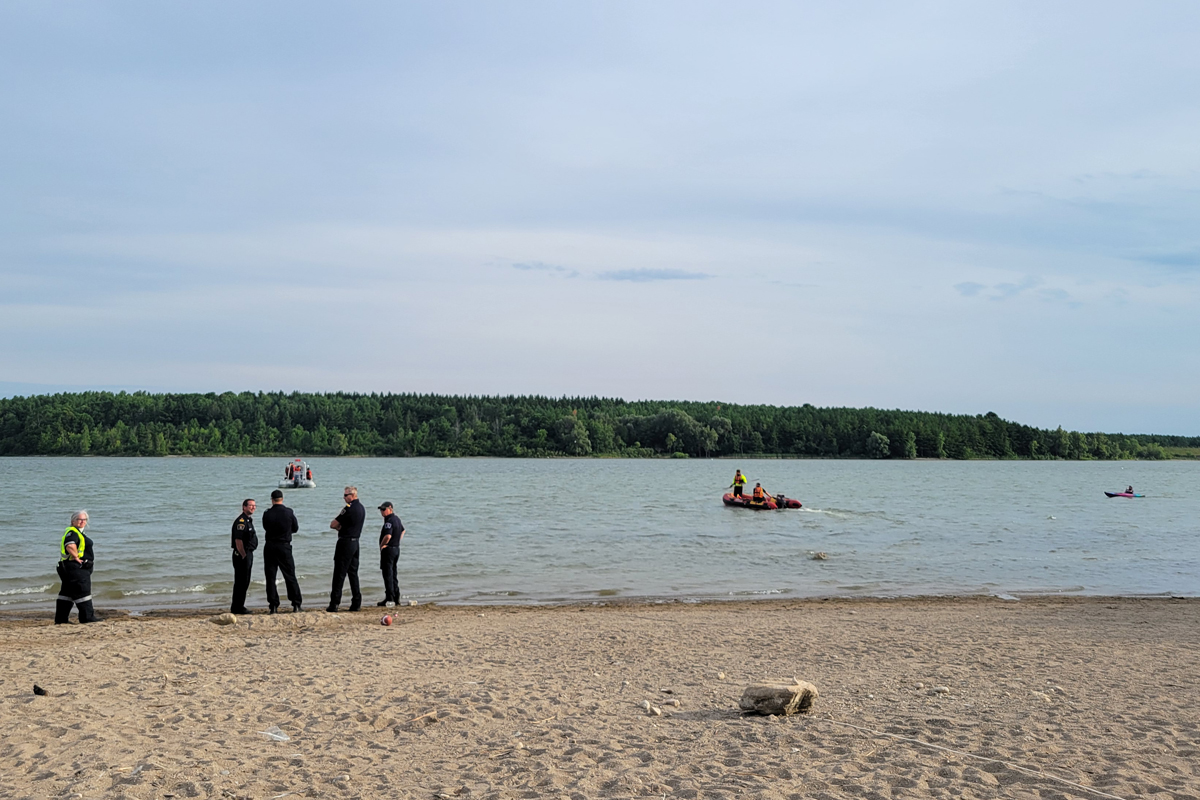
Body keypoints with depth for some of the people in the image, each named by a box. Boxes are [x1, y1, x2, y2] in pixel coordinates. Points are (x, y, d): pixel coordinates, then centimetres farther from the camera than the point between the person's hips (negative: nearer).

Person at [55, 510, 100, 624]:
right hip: (75, 567, -11)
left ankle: (60, 618, 16)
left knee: (67, 592, 12)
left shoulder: (79, 532, 21)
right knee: (82, 591, -8)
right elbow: (70, 546, -30)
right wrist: (77, 558, -20)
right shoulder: (72, 532, -13)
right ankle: (87, 616, -6)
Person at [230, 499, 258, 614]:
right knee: (241, 582, -7)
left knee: (245, 582, 14)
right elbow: (238, 540, -20)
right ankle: (237, 607, -2)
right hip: (242, 555, -10)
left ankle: (238, 606, 21)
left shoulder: (248, 520, 17)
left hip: (247, 554, 10)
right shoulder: (241, 521, -15)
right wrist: (243, 556, -20)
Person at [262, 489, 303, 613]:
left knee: (270, 577, 6)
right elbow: (295, 528, 6)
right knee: (290, 576, 5)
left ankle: (273, 606, 4)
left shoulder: (267, 514, -5)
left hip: (269, 547, 1)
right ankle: (296, 605, 3)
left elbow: (266, 527, 9)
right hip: (284, 547, 0)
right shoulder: (288, 512, -6)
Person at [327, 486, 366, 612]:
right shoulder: (361, 508, 12)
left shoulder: (349, 508, -16)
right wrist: (342, 527, 4)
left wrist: (338, 527, 7)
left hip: (345, 542, -8)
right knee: (353, 573, 12)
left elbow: (333, 525, -13)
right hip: (355, 542, 8)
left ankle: (334, 604, -4)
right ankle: (356, 603, 10)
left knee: (339, 574, -5)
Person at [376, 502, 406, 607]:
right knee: (393, 574, 15)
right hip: (396, 549, 10)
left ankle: (389, 599, -5)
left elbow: (388, 536, -31)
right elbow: (403, 530, 30)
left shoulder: (389, 521, -18)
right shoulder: (397, 519, 13)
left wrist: (381, 545, -15)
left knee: (388, 575, -5)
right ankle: (396, 597, 18)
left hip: (388, 550, -10)